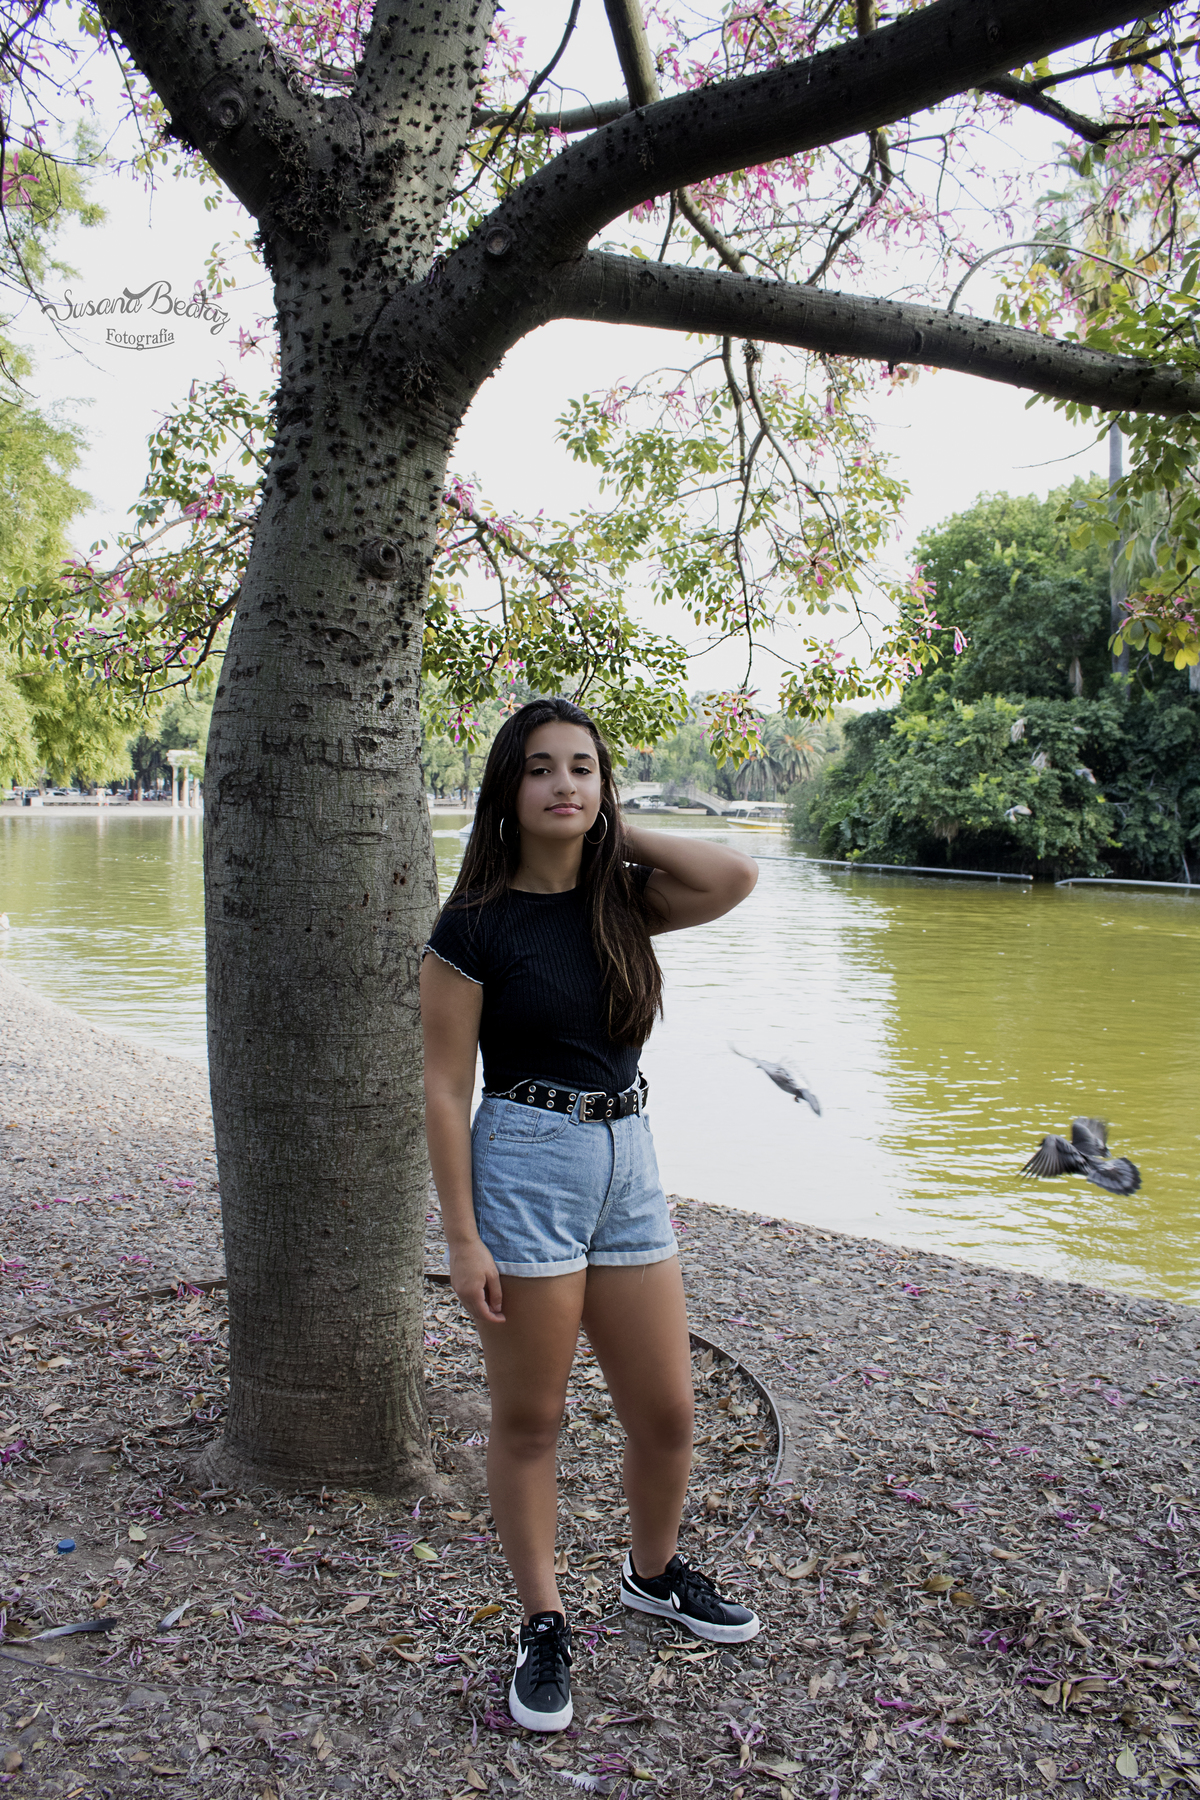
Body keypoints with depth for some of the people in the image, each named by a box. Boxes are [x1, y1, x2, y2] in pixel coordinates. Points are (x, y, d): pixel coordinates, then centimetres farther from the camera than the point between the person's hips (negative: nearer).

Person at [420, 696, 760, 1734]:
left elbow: (735, 878, -14)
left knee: (666, 1412, 14)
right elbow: (446, 1087, -9)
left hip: (628, 1161, 5)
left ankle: (656, 1576, 41)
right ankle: (544, 1625, 30)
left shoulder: (622, 901, 4)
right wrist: (464, 1238, -11)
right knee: (529, 1420, 10)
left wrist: (615, 832, -5)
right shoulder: (477, 923, -9)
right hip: (526, 1164, -5)